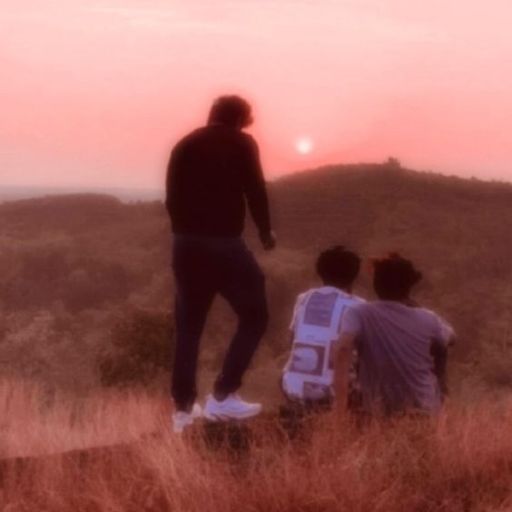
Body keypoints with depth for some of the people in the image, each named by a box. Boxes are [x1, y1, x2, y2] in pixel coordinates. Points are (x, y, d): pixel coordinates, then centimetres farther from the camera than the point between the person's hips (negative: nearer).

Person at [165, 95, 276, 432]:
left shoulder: (184, 145, 14)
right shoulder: (242, 144, 1)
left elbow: (172, 199, 13)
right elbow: (255, 191, -3)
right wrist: (266, 231, 12)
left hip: (186, 245, 5)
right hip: (224, 243, -5)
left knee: (188, 327, 13)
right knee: (254, 317, 7)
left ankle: (184, 408, 13)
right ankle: (223, 396, -2)